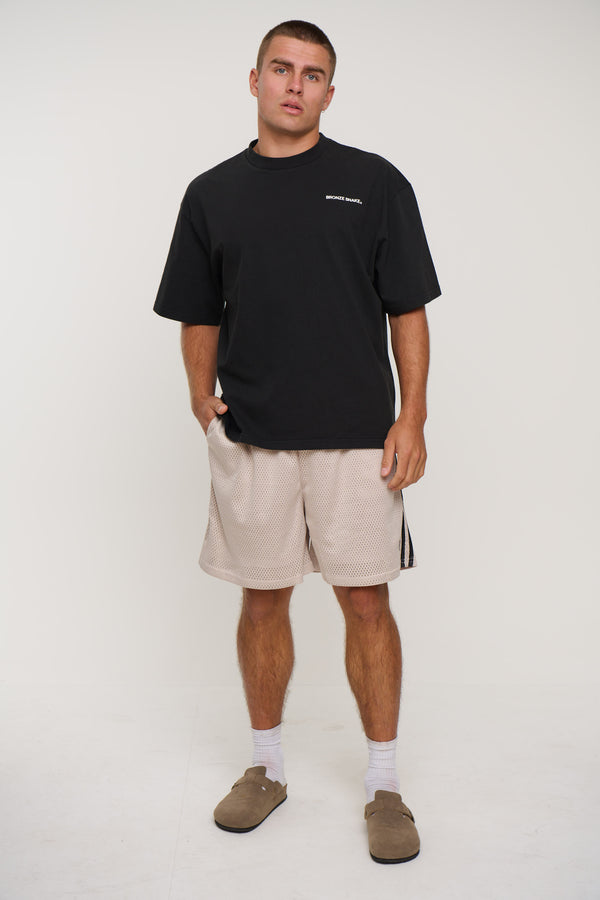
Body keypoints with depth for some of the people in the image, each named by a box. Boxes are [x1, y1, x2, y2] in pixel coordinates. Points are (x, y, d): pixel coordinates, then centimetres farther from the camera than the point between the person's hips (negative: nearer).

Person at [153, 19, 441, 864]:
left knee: (367, 604, 2)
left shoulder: (375, 182, 2)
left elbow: (407, 309, 0)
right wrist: (203, 399, -2)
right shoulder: (212, 193, 8)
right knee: (262, 601, 10)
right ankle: (267, 765, 28)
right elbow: (199, 317, 12)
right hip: (251, 441, 2)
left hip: (356, 438, -2)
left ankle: (384, 784, 17)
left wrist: (412, 416, -8)